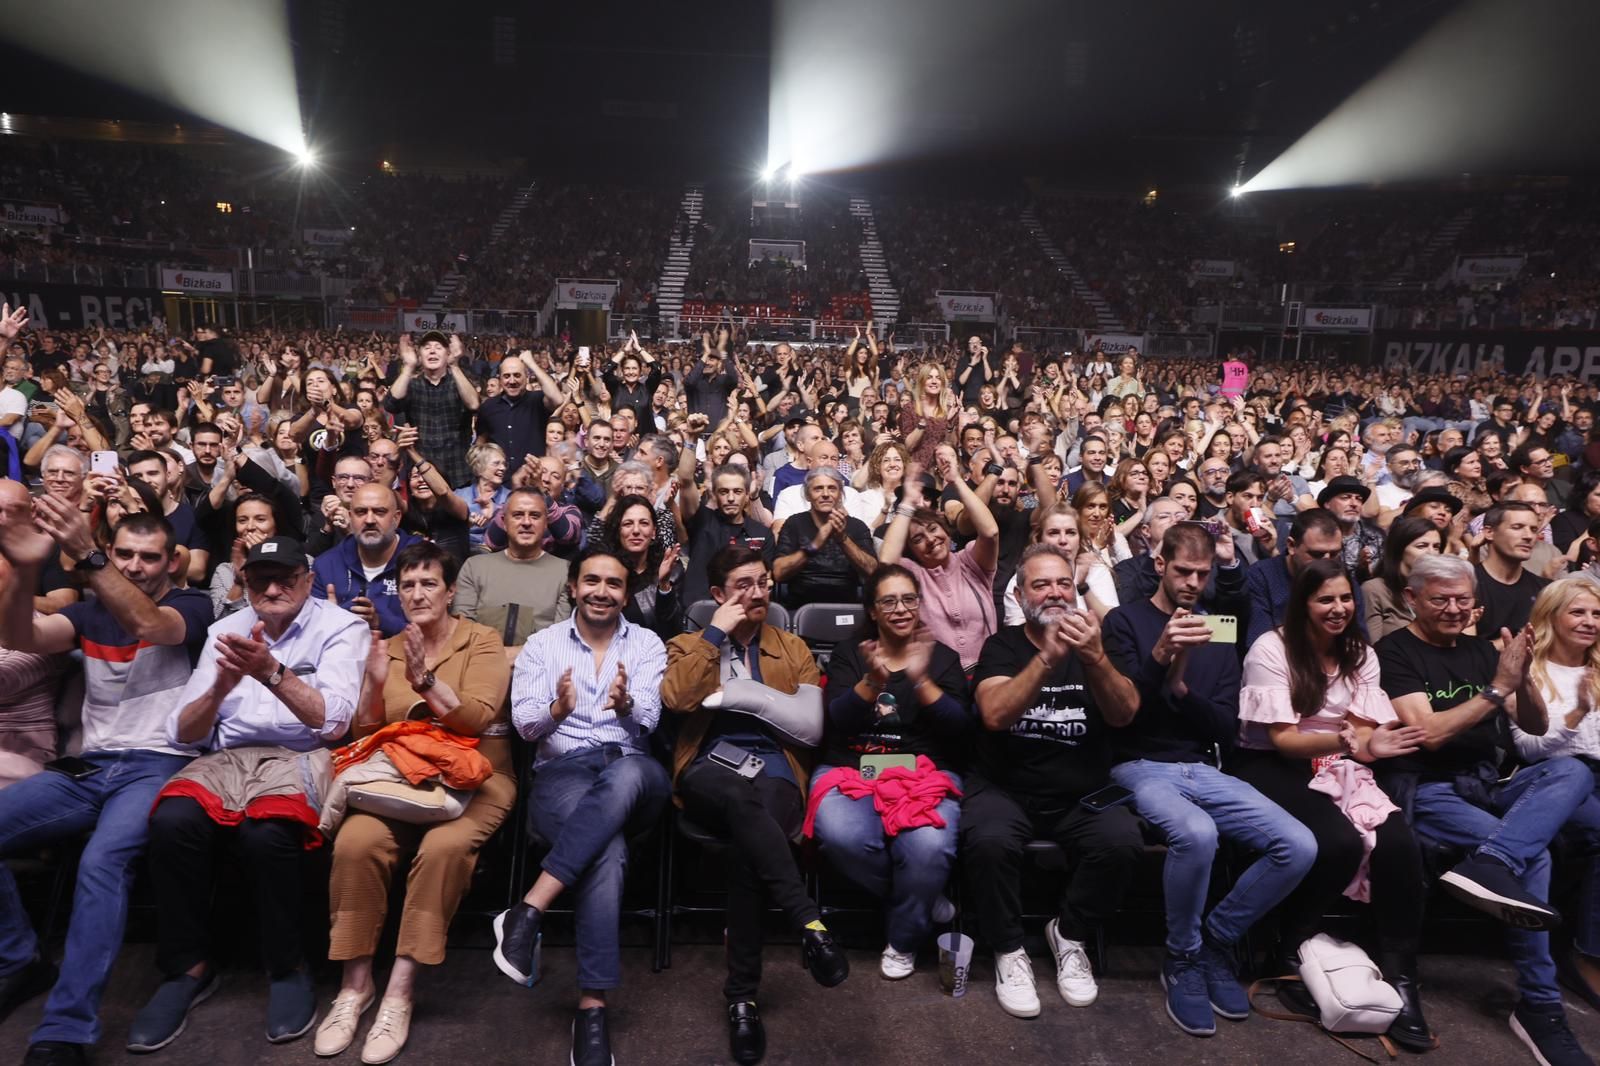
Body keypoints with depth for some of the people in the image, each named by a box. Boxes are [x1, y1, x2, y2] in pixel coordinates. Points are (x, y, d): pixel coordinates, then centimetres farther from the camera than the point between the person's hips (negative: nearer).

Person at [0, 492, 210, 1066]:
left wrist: (84, 556, -36)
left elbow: (147, 624, -22)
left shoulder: (192, 606, 2)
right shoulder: (90, 612, 15)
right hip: (88, 768, 6)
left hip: (157, 767, -5)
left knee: (102, 862, -31)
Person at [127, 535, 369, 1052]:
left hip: (301, 756, -4)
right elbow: (182, 733, 7)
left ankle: (288, 968, -10)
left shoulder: (341, 627, -1)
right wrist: (221, 685, -14)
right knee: (171, 822, -27)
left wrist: (272, 671, -28)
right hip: (229, 756, 4)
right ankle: (188, 967, -7)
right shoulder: (226, 629, 13)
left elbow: (333, 721, -15)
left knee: (265, 834, -34)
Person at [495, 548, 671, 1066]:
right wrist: (557, 709, -22)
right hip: (562, 771, 0)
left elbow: (648, 721, -2)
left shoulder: (646, 644, 13)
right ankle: (591, 1005, -30)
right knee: (607, 850, -35)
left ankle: (528, 909, -37)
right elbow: (524, 722, 2)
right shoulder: (541, 644, 14)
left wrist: (625, 703, -27)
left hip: (631, 772, 1)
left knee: (622, 774, -40)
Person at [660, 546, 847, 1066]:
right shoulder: (688, 643, 16)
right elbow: (676, 698, -7)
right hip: (710, 770, -1)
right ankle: (810, 924, -42)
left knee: (746, 840, -33)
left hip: (774, 770, 1)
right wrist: (715, 633, -6)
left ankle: (742, 994, -22)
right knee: (746, 798, -38)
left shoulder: (794, 648, 21)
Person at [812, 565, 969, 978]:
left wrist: (921, 681, -17)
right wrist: (872, 682, -21)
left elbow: (959, 728, -2)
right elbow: (838, 720, -3)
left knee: (928, 846, -32)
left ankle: (904, 940, -1)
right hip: (850, 768, 1)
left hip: (925, 772, 0)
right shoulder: (848, 653, 13)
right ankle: (923, 901, -2)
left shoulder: (943, 656, 12)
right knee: (843, 836, -32)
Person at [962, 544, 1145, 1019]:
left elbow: (1124, 714, -10)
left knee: (1123, 840, -27)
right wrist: (1048, 658, -30)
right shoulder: (1002, 646, 1)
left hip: (1082, 792, 2)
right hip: (1005, 787, -2)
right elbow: (994, 715, -18)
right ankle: (1008, 949, -4)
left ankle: (1069, 935, 2)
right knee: (988, 841, -32)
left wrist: (1095, 659, -28)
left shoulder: (1094, 642, 7)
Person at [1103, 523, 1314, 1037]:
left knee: (1299, 845, -17)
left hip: (1203, 770, 5)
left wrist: (1181, 687, -11)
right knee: (1197, 835, -36)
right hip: (1141, 767, -5)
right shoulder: (1125, 620, 1)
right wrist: (1160, 657, -26)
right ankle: (1182, 958, -8)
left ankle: (1217, 938, 7)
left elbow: (1226, 728, 8)